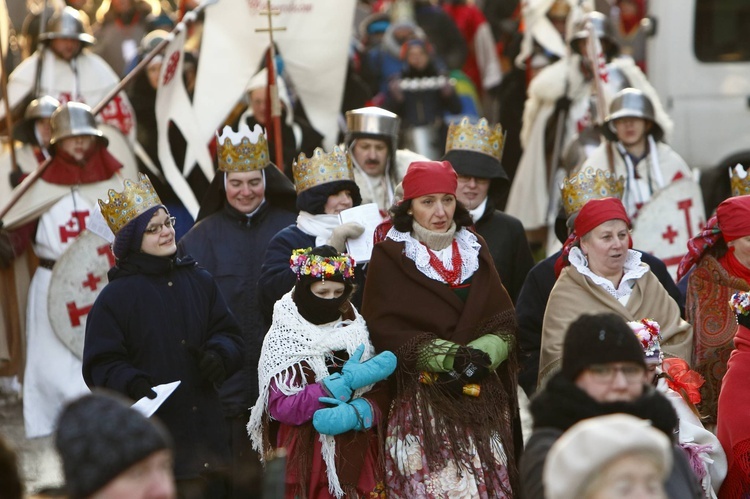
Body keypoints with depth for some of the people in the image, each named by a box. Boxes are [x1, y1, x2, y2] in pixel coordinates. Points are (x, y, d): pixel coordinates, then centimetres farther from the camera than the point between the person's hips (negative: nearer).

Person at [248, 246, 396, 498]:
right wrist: (345, 382, -18)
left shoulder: (355, 331, 8)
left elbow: (379, 395, 3)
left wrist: (354, 414, -19)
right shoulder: (283, 338, -3)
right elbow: (280, 407, -14)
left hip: (357, 455, 3)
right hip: (308, 456, -3)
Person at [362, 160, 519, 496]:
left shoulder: (476, 249, 13)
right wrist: (450, 356, -17)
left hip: (482, 398, 4)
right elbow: (384, 331, -7)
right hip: (421, 400, -4)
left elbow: (504, 321, 8)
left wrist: (482, 353, -14)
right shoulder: (389, 257, 0)